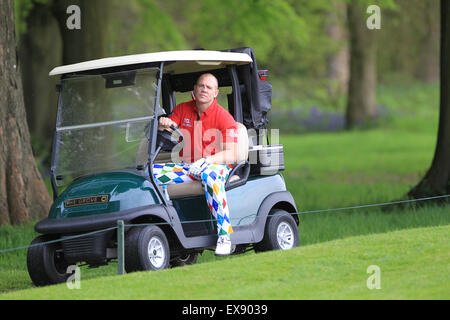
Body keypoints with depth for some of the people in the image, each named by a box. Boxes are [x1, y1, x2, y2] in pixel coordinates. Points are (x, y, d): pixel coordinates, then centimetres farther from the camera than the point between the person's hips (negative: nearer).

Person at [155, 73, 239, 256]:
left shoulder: (224, 117, -6)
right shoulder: (183, 109, 9)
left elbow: (232, 155, -14)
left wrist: (207, 160, -31)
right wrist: (163, 124, -21)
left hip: (216, 165, -5)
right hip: (187, 166, 5)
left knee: (209, 176, -41)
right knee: (150, 172, -16)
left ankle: (225, 237, -42)